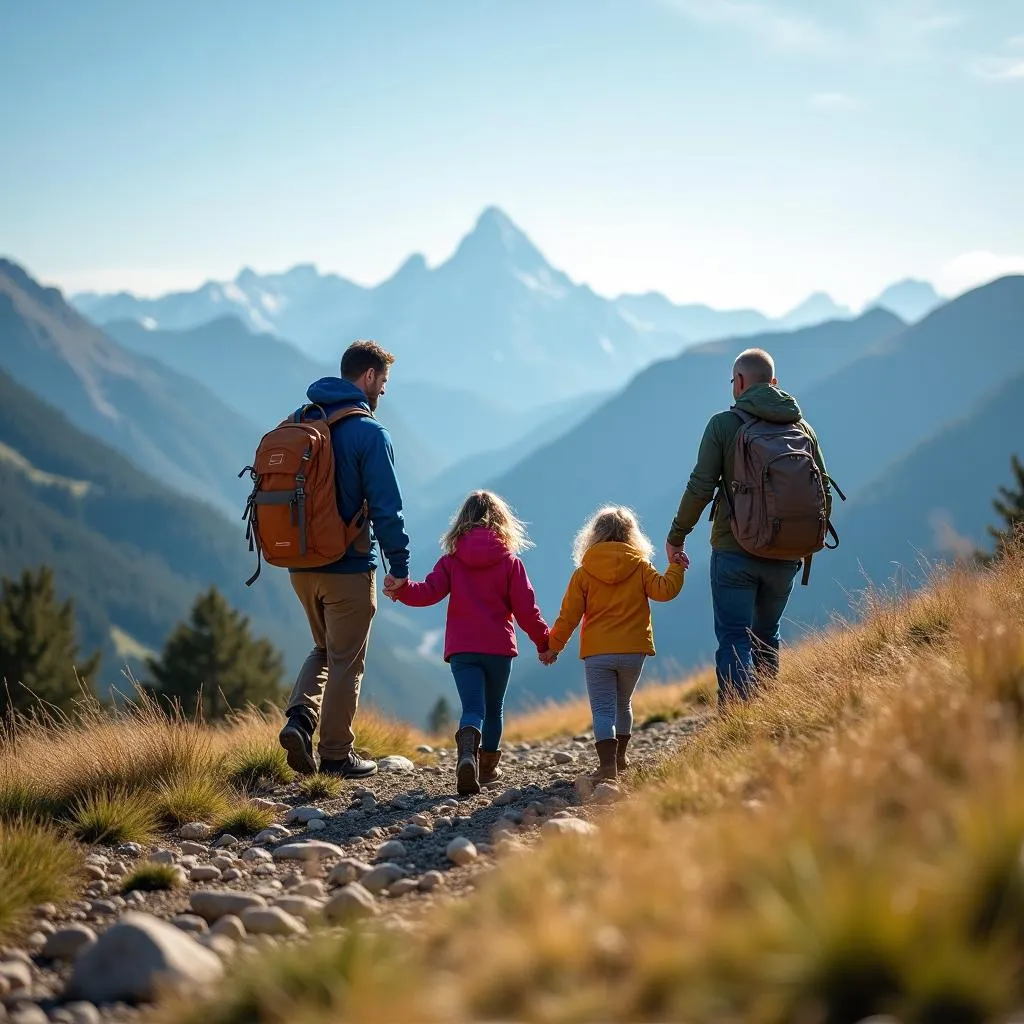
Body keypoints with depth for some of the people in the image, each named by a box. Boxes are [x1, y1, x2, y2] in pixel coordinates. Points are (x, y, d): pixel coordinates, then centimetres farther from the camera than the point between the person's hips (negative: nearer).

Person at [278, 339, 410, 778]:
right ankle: (336, 755, 12)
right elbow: (387, 507, -17)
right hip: (348, 568, -6)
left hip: (301, 565, 6)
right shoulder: (369, 432, -14)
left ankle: (300, 716, 1)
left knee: (324, 648, 23)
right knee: (346, 661, 6)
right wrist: (399, 565, -8)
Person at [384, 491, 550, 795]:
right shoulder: (510, 561, 0)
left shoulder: (452, 559, 3)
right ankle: (487, 767, 27)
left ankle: (467, 753, -35)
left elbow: (429, 592, -12)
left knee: (473, 708, -6)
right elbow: (525, 608, -2)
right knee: (494, 708, 19)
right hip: (499, 647, 0)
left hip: (461, 648, 0)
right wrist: (544, 641, 7)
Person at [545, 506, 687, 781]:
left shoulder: (583, 573, 0)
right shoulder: (640, 567, 1)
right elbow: (664, 590, -9)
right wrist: (676, 568, 8)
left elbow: (569, 615, -1)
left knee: (602, 708, -3)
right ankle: (620, 757, 32)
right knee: (623, 703, 22)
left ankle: (607, 763, -18)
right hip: (633, 649, 2)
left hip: (596, 653, -2)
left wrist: (553, 645, 9)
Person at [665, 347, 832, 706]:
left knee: (734, 639, -2)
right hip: (785, 556, 4)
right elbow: (823, 492, 8)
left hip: (734, 552, -4)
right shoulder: (802, 427, 7)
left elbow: (700, 488, -10)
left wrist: (676, 535, 3)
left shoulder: (723, 424, -5)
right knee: (766, 639, 18)